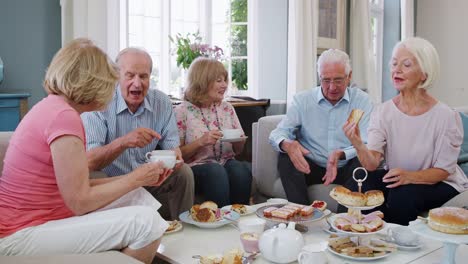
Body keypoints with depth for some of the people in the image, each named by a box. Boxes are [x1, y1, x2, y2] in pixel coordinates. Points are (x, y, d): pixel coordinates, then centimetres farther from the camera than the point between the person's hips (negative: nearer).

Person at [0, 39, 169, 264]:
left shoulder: (53, 108, 9)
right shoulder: (63, 116, -20)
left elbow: (79, 186, 7)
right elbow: (80, 202, -20)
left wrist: (139, 178, 6)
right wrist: (136, 178, -8)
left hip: (35, 219, 10)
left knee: (139, 198, 7)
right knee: (146, 221, -20)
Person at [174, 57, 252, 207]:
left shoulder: (227, 108, 14)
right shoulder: (183, 111, 0)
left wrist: (239, 141, -3)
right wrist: (201, 141, -16)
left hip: (226, 163, 4)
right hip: (197, 167, -4)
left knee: (241, 169, -30)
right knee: (215, 171, -36)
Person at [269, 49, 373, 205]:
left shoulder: (362, 101, -1)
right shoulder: (302, 100, 2)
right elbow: (278, 134, -5)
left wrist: (341, 154, -32)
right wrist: (287, 145, -32)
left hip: (345, 169, -1)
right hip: (310, 167, 1)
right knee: (285, 157, -25)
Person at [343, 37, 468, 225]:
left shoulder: (446, 116, -14)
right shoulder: (383, 112, -4)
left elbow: (443, 171, -12)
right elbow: (372, 163, -14)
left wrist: (410, 176, -32)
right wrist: (359, 145, -37)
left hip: (439, 184, -3)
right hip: (399, 179, 3)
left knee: (403, 194, -31)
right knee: (366, 184, -25)